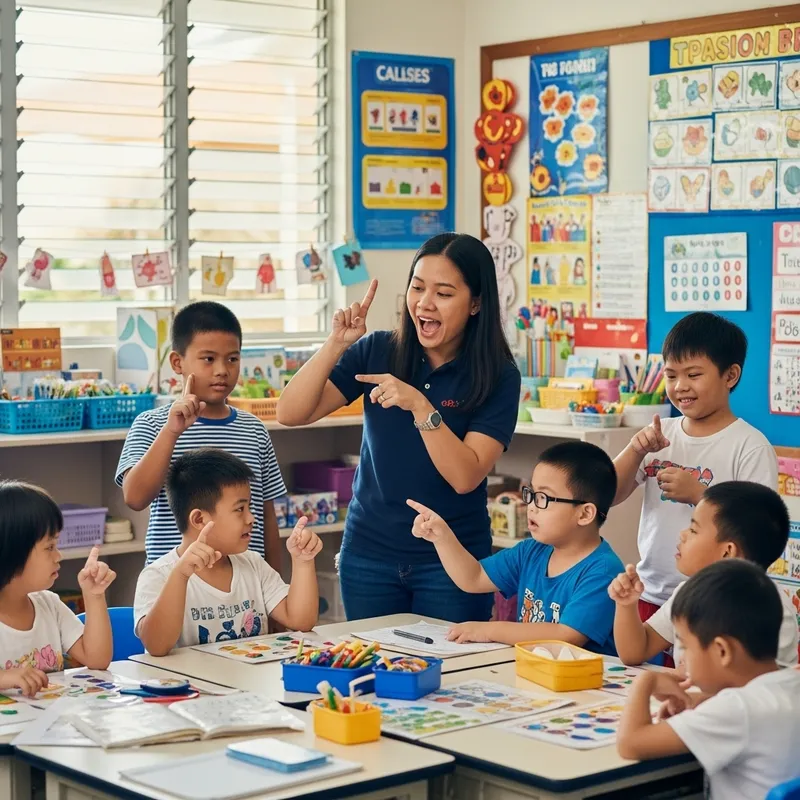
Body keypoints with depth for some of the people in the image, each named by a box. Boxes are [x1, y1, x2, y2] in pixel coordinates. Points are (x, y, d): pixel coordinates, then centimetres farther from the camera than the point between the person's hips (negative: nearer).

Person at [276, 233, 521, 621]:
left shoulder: (497, 376, -9)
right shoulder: (377, 352, -3)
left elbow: (465, 477, -19)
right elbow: (290, 413, -10)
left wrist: (419, 406, -30)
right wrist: (337, 344, -20)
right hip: (369, 553, 2)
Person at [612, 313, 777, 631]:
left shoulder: (750, 446, -10)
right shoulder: (660, 434, 7)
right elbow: (609, 496, 5)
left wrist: (698, 493, -24)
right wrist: (635, 451, -11)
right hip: (650, 595, 5)